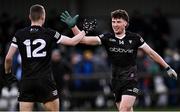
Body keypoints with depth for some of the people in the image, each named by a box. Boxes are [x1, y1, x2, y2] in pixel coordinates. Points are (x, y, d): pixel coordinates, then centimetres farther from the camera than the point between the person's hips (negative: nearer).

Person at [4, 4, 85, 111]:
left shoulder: (19, 35, 0)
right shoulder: (49, 33, -3)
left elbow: (8, 58, 0)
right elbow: (73, 41, 4)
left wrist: (8, 74, 17)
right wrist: (84, 31, 21)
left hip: (26, 81, 2)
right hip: (46, 81, -1)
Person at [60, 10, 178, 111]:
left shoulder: (135, 38, -4)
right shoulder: (107, 38, 1)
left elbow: (151, 53, 4)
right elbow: (84, 39, -5)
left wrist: (167, 68, 5)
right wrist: (73, 26, -17)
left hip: (130, 78, -4)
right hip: (116, 78, 4)